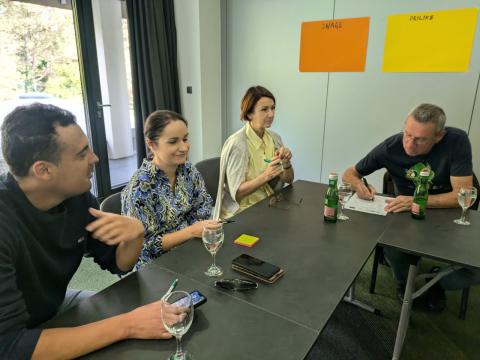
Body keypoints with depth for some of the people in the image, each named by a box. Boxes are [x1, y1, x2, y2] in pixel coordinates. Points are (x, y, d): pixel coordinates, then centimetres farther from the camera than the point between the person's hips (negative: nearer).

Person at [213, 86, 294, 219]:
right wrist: (266, 176, -30)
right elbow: (237, 193, -18)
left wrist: (286, 163, -14)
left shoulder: (275, 138, 2)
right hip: (242, 211, -6)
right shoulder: (237, 144, -18)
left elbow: (288, 180, 6)